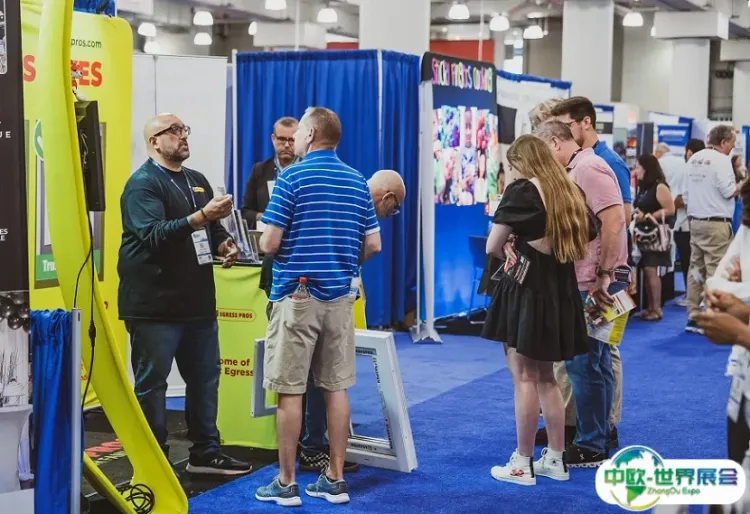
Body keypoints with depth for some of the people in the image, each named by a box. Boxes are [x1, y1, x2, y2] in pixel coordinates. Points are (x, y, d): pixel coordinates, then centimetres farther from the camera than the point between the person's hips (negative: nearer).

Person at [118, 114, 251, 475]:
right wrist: (202, 215, -33)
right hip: (155, 304, -8)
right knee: (151, 382, -1)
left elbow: (211, 230, 24)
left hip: (197, 300, 8)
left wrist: (224, 245, 1)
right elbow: (155, 234, -24)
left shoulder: (198, 181, 16)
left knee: (205, 376, 12)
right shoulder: (143, 184, -9)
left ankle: (205, 453, 24)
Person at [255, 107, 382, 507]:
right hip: (340, 295, 5)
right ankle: (335, 479, 13)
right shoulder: (358, 182, 8)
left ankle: (286, 483, 6)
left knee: (289, 390, 1)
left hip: (296, 294, -5)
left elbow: (270, 244, -11)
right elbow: (373, 245, 8)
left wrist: (265, 239, 11)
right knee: (336, 388, 8)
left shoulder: (292, 178, -8)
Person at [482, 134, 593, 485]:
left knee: (525, 377, -1)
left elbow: (492, 247, -9)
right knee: (545, 377, 15)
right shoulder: (569, 191, 12)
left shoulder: (522, 189, -8)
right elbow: (583, 245, 19)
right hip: (561, 291, 7)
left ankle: (522, 464, 4)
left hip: (526, 289, -7)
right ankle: (556, 459, 20)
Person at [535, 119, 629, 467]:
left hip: (594, 283, -10)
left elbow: (614, 220, -23)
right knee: (592, 361, 15)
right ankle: (597, 438, 25)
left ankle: (591, 447, 2)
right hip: (588, 281, 10)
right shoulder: (577, 169, 17)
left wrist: (604, 275, -22)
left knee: (583, 362, -5)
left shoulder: (588, 168, -13)